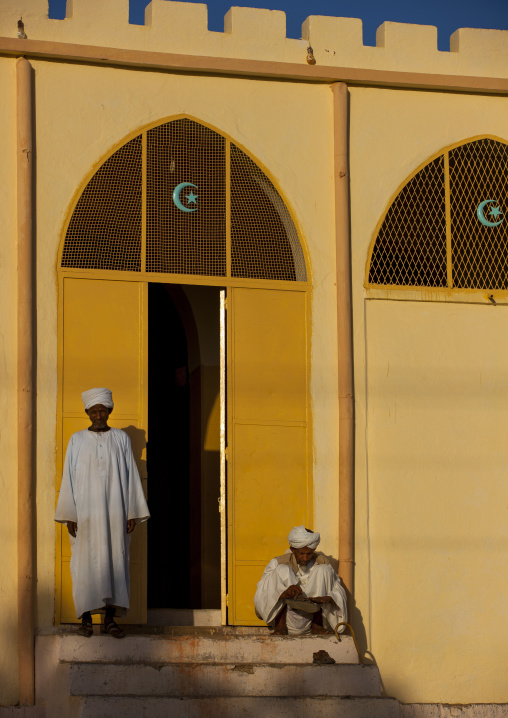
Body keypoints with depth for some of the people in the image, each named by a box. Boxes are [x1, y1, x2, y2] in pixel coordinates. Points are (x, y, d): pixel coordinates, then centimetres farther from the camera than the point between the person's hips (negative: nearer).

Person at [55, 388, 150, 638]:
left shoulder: (121, 439, 7)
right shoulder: (77, 440, 5)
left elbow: (131, 476, 6)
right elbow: (69, 477, 3)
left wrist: (132, 513, 0)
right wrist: (69, 515, -4)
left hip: (115, 513, 1)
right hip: (85, 512, -1)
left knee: (115, 561, -1)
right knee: (85, 563, -2)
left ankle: (110, 619, 4)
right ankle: (86, 618, 4)